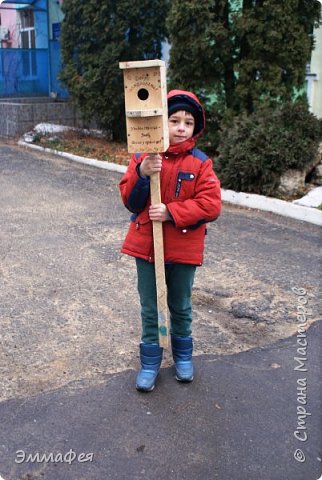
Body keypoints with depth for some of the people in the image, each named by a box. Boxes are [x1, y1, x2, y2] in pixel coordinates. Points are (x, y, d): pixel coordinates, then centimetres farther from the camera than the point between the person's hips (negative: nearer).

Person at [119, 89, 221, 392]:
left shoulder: (200, 162, -6)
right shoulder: (142, 157, -3)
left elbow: (211, 205, -13)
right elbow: (130, 201, -6)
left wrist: (171, 212, -22)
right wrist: (142, 174, -24)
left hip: (183, 248, -1)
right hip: (146, 245, 1)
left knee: (181, 307, 17)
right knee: (149, 309, 12)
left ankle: (183, 357, 39)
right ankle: (150, 363, 29)